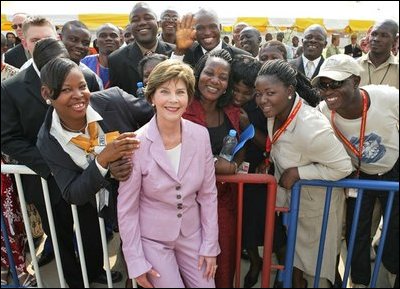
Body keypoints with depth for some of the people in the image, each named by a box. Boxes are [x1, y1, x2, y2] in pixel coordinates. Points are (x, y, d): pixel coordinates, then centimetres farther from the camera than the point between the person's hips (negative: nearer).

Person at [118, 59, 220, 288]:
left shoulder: (200, 135, -11)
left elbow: (208, 194, -2)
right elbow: (127, 209, -12)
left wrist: (210, 245, -1)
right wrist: (136, 262, -8)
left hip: (191, 233, 3)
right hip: (152, 238, -3)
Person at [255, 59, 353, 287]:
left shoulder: (311, 128, -37)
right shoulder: (275, 112, -14)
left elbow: (343, 167, -27)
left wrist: (298, 172, -29)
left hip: (317, 206, -6)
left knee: (316, 270, 19)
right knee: (295, 255, 27)